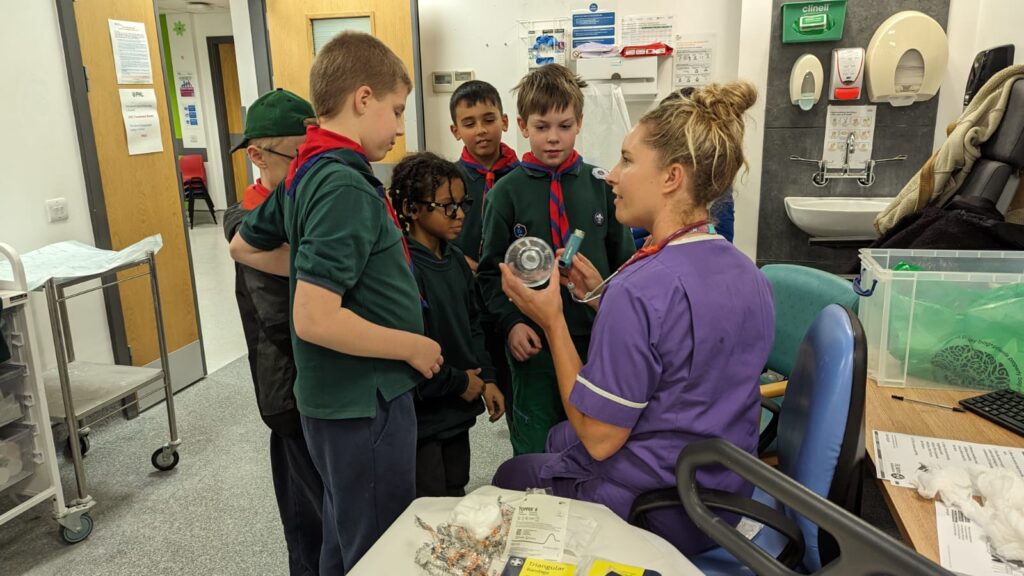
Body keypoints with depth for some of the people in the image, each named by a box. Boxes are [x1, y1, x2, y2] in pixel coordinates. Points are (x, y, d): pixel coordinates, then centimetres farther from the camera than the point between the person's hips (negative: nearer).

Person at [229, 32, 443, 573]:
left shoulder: (307, 170, 5)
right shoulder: (346, 186, -23)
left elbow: (244, 246, 19)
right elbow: (314, 320, -29)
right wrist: (413, 346, -17)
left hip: (338, 394, 9)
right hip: (364, 401, -9)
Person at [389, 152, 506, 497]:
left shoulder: (456, 259, 6)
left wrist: (486, 379, 7)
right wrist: (459, 382, -14)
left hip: (458, 409, 8)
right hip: (421, 414, -8)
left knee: (456, 498, 22)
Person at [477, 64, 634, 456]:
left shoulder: (600, 185, 1)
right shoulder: (506, 193, -3)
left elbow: (623, 258, 6)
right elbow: (491, 271, 0)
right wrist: (510, 323, -12)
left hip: (597, 336, 2)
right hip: (534, 343, -1)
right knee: (534, 454, 11)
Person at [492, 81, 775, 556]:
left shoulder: (640, 289, -30)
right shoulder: (748, 275, -4)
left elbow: (600, 437, -24)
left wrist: (551, 319, -19)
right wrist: (601, 296, 2)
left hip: (654, 514, -7)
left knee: (510, 474, 21)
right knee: (557, 436, 31)